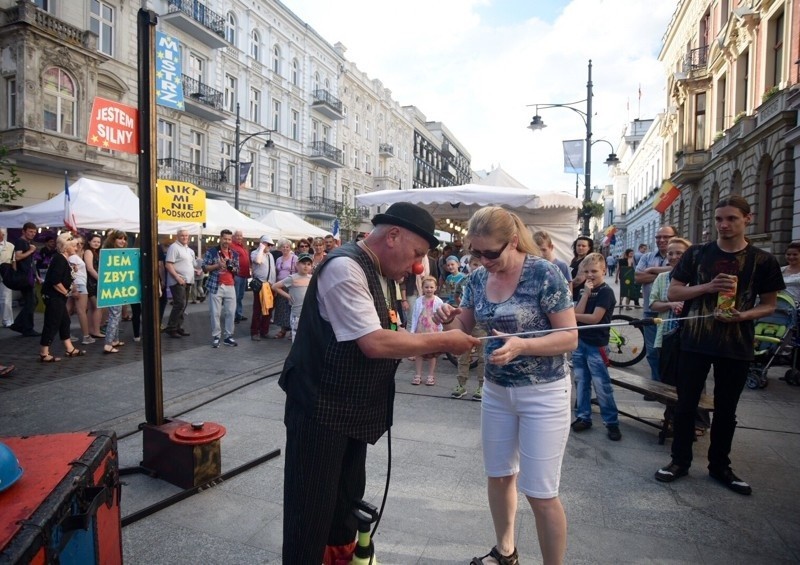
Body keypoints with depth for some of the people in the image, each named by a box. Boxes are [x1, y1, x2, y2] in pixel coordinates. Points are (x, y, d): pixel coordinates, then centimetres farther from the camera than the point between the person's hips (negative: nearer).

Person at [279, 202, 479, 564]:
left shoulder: (378, 274, 8)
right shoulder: (345, 268, -22)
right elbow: (374, 343, -28)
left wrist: (430, 347, -5)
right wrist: (441, 341, -20)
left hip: (355, 410, 10)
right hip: (322, 411, -9)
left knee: (347, 497, 25)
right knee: (312, 510, 5)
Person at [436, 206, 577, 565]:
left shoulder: (544, 273, -18)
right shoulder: (478, 279, -1)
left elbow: (570, 338, -17)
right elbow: (465, 330, 6)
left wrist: (522, 345, -32)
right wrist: (450, 320, -17)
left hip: (543, 393, -6)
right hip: (495, 390, 6)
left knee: (540, 491, 3)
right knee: (499, 476, 19)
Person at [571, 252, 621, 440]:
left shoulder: (606, 292, -10)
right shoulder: (586, 290, 11)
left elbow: (595, 318, -19)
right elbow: (578, 313, -3)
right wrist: (586, 292, -11)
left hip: (596, 345, -7)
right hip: (580, 342, 7)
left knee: (602, 385, -2)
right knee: (581, 382, 12)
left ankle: (612, 422, 10)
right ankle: (583, 417, 22)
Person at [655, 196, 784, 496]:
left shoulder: (762, 261, 0)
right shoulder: (697, 253, 1)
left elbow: (769, 304, 6)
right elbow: (673, 293, 1)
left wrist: (744, 315, -15)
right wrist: (707, 287, -15)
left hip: (736, 346, 0)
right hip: (695, 341, 0)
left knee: (726, 409, 12)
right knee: (686, 404, 6)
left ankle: (720, 465, 28)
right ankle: (680, 460, 21)